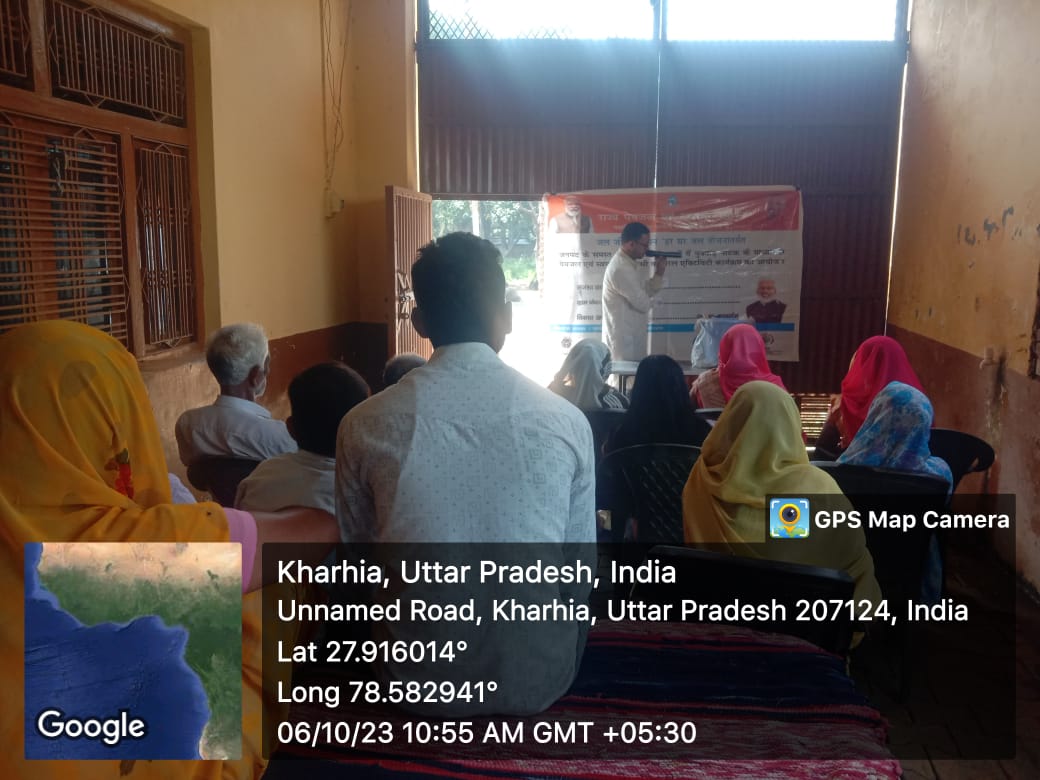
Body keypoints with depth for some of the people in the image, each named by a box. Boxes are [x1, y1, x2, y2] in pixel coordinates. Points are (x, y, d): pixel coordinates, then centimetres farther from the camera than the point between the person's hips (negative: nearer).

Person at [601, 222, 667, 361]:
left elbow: (647, 291, 14)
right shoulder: (620, 269, -21)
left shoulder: (630, 264, 11)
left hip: (632, 335, 10)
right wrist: (652, 301, 2)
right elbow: (643, 303, -20)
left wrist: (659, 273, -1)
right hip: (623, 337, -10)